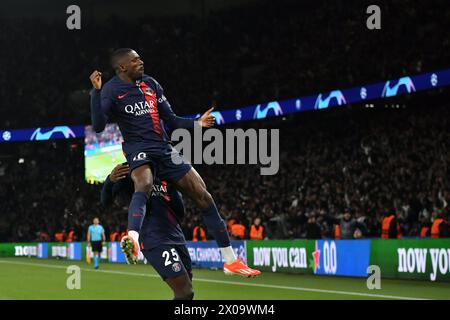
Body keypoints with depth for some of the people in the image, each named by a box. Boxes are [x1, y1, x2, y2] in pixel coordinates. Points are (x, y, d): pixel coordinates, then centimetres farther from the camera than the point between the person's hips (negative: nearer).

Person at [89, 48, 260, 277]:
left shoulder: (150, 84, 13)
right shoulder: (111, 90, -3)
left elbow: (171, 121, 18)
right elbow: (98, 126, -18)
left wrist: (197, 124, 3)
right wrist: (96, 91, -26)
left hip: (164, 150, 6)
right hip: (139, 149, -6)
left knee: (203, 196, -1)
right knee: (144, 185, -40)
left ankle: (230, 259, 7)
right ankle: (132, 238, -65)